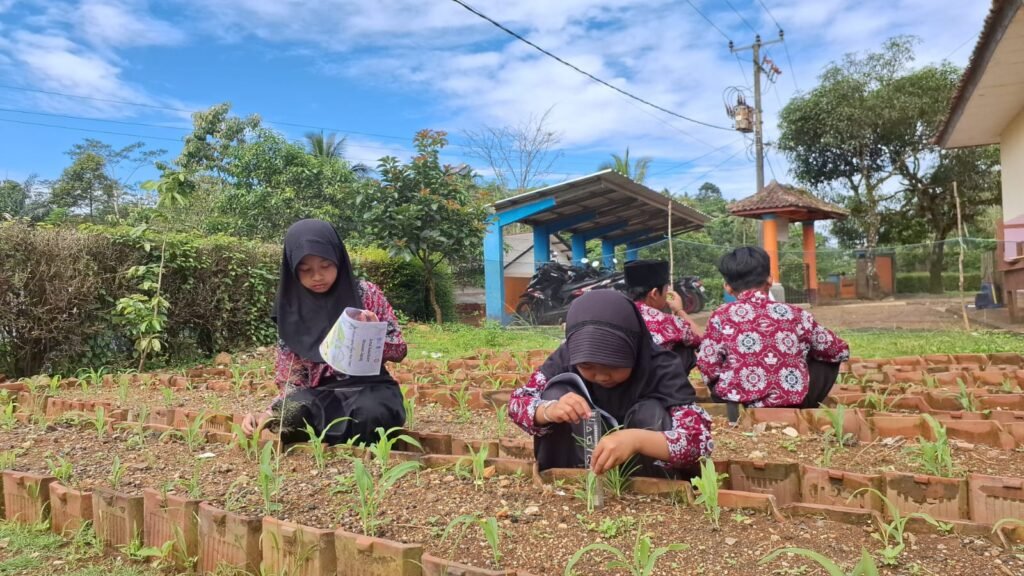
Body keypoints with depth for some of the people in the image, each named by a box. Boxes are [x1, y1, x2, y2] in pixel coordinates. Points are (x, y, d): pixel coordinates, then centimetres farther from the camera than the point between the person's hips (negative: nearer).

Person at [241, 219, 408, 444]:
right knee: (290, 416, -32)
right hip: (321, 394, 2)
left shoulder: (366, 294, -1)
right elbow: (293, 378, 5)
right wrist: (270, 413, -14)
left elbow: (399, 350, 2)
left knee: (369, 414, -36)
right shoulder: (292, 310, 3)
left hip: (370, 388, -1)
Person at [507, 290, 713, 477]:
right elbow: (518, 401, -15)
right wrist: (549, 410, -39)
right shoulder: (569, 357, -19)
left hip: (644, 474, -1)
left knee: (651, 412, -29)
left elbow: (700, 439, -35)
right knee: (558, 391, -22)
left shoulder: (661, 368, -26)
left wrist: (637, 439, -54)